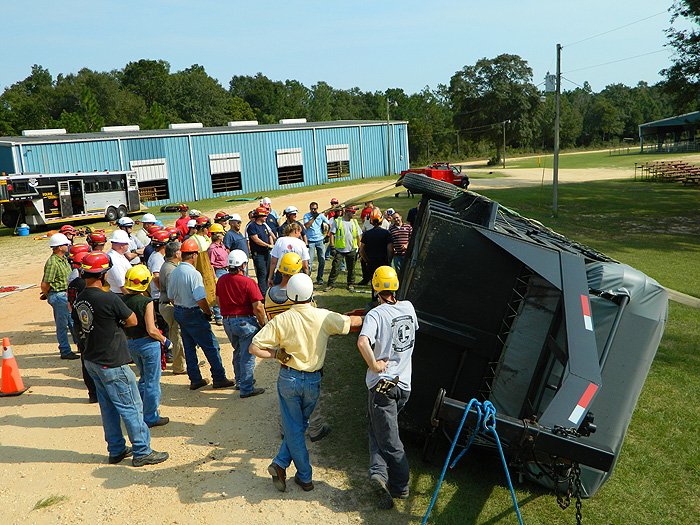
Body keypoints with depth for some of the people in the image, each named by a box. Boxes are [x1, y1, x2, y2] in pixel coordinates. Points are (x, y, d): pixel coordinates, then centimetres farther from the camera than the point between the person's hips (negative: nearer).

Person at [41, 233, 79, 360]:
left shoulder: (64, 259, 9)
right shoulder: (52, 263, -22)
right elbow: (45, 285, -22)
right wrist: (45, 295, -4)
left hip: (67, 295, 9)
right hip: (59, 297, -9)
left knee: (73, 322, 17)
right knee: (62, 325, 2)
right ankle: (65, 352, 12)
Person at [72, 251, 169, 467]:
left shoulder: (79, 301, 2)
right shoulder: (109, 299, -23)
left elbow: (82, 330, 13)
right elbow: (132, 321, -12)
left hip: (91, 361, 8)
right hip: (112, 364, -8)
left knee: (108, 407, 18)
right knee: (131, 407, 2)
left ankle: (116, 450, 29)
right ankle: (142, 452, 11)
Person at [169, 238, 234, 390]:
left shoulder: (174, 272, 5)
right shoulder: (193, 274, -21)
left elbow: (171, 297, 13)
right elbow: (200, 300, -24)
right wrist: (208, 312, -8)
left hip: (178, 313, 9)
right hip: (193, 314, -8)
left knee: (189, 347, 15)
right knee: (211, 346, 1)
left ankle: (195, 379, 22)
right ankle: (219, 378, 7)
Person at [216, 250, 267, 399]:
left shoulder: (221, 280, 1)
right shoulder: (248, 282, -18)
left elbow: (218, 300, 14)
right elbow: (258, 307, -19)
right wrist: (262, 323, -6)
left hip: (227, 322, 7)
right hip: (245, 322, -7)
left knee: (238, 352, 24)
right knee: (248, 355, 3)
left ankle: (240, 381, 36)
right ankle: (246, 388, 8)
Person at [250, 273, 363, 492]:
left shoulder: (281, 320, -12)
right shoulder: (324, 317, -9)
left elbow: (254, 347, -16)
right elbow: (351, 322, 6)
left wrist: (275, 354, -2)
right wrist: (366, 317, 26)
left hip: (288, 378, -1)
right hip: (313, 381, 1)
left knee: (293, 427, 10)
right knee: (300, 424, 21)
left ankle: (305, 477, 13)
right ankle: (281, 463, 15)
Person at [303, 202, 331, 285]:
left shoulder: (321, 216, 5)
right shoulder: (306, 216, 0)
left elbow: (329, 225, 13)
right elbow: (307, 225, -16)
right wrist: (314, 217, -17)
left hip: (320, 240, 2)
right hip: (310, 241, -2)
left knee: (322, 260, 1)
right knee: (309, 260, -8)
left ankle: (319, 278, 14)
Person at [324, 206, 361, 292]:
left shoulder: (355, 222, 10)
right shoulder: (337, 221, -2)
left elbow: (358, 236, 15)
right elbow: (332, 234, -3)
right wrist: (332, 246, -9)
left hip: (352, 250, 3)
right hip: (339, 250, -3)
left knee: (351, 269, 9)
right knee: (335, 268, -4)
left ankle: (351, 284, 22)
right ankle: (330, 285, 3)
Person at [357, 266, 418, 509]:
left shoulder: (375, 314, -13)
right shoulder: (408, 307, 4)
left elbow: (363, 342, -32)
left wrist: (374, 365, -19)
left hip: (382, 384, -5)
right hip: (404, 383, 5)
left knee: (388, 438, 6)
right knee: (379, 429, 15)